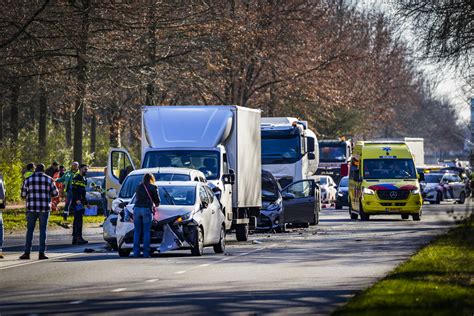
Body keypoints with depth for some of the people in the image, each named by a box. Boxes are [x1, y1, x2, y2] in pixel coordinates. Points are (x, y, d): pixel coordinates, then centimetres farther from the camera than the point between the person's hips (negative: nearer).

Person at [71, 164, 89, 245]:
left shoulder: (84, 179, 22)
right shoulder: (76, 178, -8)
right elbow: (74, 190, -17)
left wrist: (86, 202, 28)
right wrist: (77, 199, -27)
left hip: (81, 203, 10)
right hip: (77, 202, -10)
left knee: (77, 220, 11)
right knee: (78, 220, -13)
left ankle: (75, 238, 14)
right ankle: (78, 238, -17)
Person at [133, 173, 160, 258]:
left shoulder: (138, 187, 18)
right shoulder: (153, 187, 6)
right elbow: (157, 201, 9)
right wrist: (156, 204, 33)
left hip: (137, 209, 3)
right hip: (146, 209, -3)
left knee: (137, 232, 5)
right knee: (146, 232, -1)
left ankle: (136, 252, 0)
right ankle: (146, 253, -5)